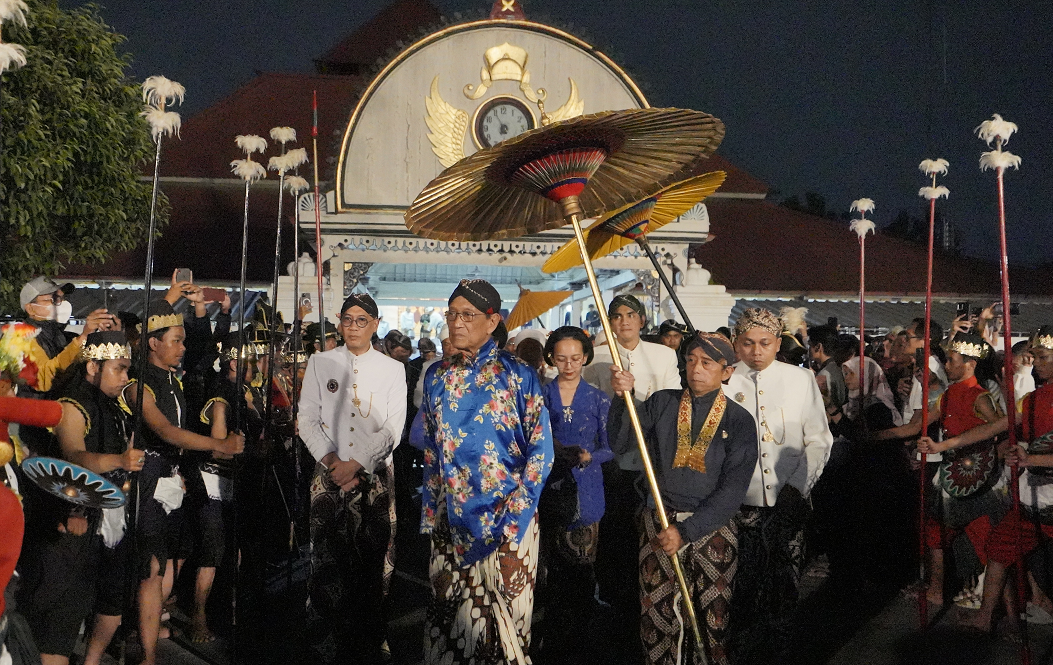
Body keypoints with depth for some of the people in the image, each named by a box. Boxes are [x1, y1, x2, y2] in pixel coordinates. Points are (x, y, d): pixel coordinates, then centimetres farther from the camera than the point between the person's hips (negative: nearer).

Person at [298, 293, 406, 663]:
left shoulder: (392, 369, 6)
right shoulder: (320, 364, 9)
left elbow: (393, 429, -2)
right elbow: (307, 420, 4)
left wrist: (355, 464, -11)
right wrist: (331, 462, -8)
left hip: (375, 477, 0)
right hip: (329, 477, 1)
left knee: (374, 564, 0)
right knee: (326, 563, -1)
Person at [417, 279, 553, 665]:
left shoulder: (516, 375, -8)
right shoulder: (437, 377, 6)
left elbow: (540, 452, -8)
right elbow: (430, 451, 14)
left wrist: (512, 524, -12)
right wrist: (431, 515, 10)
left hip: (507, 520, -4)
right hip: (452, 521, 4)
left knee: (503, 619, 3)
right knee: (451, 616, 9)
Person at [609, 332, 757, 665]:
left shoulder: (739, 421, -3)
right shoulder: (662, 403, 3)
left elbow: (733, 489, -10)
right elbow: (620, 441, -7)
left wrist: (687, 531, -17)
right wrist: (622, 398, -23)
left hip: (711, 528, -1)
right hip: (658, 523, 1)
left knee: (712, 620, 7)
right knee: (658, 614, 7)